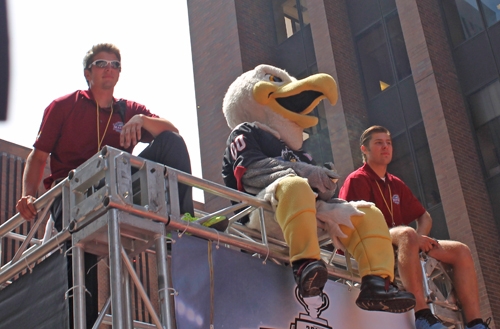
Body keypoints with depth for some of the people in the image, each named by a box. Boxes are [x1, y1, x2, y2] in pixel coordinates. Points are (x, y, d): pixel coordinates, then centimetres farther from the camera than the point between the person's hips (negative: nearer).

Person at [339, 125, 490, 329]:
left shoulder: (396, 185, 24)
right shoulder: (357, 180, 0)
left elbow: (424, 217, 24)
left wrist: (420, 236, -3)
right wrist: (413, 237, -21)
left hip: (398, 243, 8)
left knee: (461, 250, -5)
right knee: (406, 234, -39)